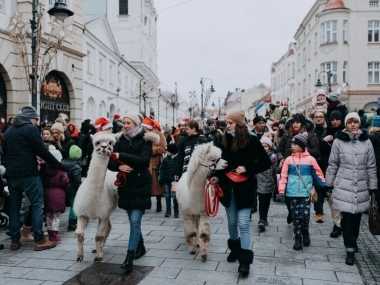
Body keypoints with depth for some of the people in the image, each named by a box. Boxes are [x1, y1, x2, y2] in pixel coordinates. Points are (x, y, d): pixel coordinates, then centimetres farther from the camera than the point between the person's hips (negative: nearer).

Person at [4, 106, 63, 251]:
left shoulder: (8, 131, 16)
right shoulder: (31, 129, -7)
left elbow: (5, 151, 21)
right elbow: (42, 151, -11)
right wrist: (58, 165, -3)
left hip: (11, 173, 7)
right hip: (28, 173, -7)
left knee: (14, 207, 12)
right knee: (37, 205, -1)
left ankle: (15, 240, 16)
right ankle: (39, 240, 0)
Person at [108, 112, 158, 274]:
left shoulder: (145, 140, -6)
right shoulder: (121, 141, 7)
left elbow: (144, 160, -21)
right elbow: (110, 162, 4)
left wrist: (121, 156, -24)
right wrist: (119, 166, -18)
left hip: (140, 185, -5)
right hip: (126, 185, 5)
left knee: (135, 220, -10)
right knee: (133, 219, 16)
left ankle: (129, 258, -6)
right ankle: (140, 247, 35)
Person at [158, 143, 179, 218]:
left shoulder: (178, 159, -5)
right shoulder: (165, 159, 3)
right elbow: (162, 169, 4)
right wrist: (161, 178, -2)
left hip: (175, 180, -3)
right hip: (166, 180, 3)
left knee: (174, 196, -2)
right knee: (167, 195, 10)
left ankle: (176, 211, 11)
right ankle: (168, 210, 21)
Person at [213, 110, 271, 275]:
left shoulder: (251, 140, -10)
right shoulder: (224, 141, 1)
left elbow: (266, 163, -7)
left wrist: (247, 168, -18)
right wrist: (217, 176, -8)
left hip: (244, 187, -4)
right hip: (227, 187, 4)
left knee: (243, 223, -6)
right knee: (232, 221, 16)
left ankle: (244, 259, 1)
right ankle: (234, 248, 37)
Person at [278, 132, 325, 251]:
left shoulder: (310, 159, -2)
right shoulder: (289, 159, 1)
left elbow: (318, 175, 5)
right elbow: (284, 176, 1)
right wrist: (281, 190, -5)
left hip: (305, 193, -1)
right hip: (293, 193, 1)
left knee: (305, 214, -3)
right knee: (295, 216, 7)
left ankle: (305, 233, 26)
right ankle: (297, 238, 19)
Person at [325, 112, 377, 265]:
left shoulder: (366, 141, 1)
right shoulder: (338, 141, -5)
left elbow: (371, 166, 5)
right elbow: (332, 165, 1)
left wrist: (373, 187, 4)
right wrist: (329, 184, 3)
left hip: (361, 187, 2)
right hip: (344, 186, -2)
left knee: (357, 216, 12)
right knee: (347, 217, -3)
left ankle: (353, 240, 36)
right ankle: (350, 249, 7)